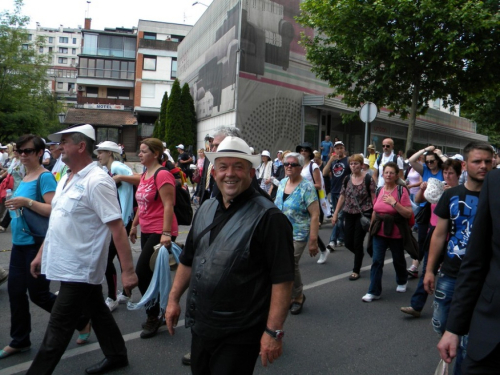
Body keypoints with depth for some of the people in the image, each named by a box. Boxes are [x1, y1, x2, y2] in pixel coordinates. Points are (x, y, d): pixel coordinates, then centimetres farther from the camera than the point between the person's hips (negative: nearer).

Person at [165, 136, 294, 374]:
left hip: (238, 336, -7)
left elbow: (282, 279, -19)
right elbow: (188, 259, 15)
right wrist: (173, 299, 14)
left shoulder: (268, 217, -17)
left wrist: (273, 331, -20)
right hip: (200, 326, 7)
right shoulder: (205, 210, 5)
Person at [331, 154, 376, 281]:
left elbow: (373, 198, -9)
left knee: (357, 242, -1)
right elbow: (342, 197, 9)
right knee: (348, 243, 7)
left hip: (364, 215, -5)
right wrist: (335, 214, 6)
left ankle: (356, 270, 14)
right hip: (349, 214, 5)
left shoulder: (368, 179, -9)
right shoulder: (347, 179, 4)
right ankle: (360, 254, 40)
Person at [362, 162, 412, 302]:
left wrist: (394, 203, -26)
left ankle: (402, 281, 44)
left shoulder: (402, 191, -12)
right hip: (379, 232, 3)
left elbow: (408, 214, -17)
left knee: (398, 260, 17)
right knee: (376, 261, -3)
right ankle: (374, 291, 2)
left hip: (396, 233, -3)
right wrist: (372, 226, 20)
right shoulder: (379, 191, 3)